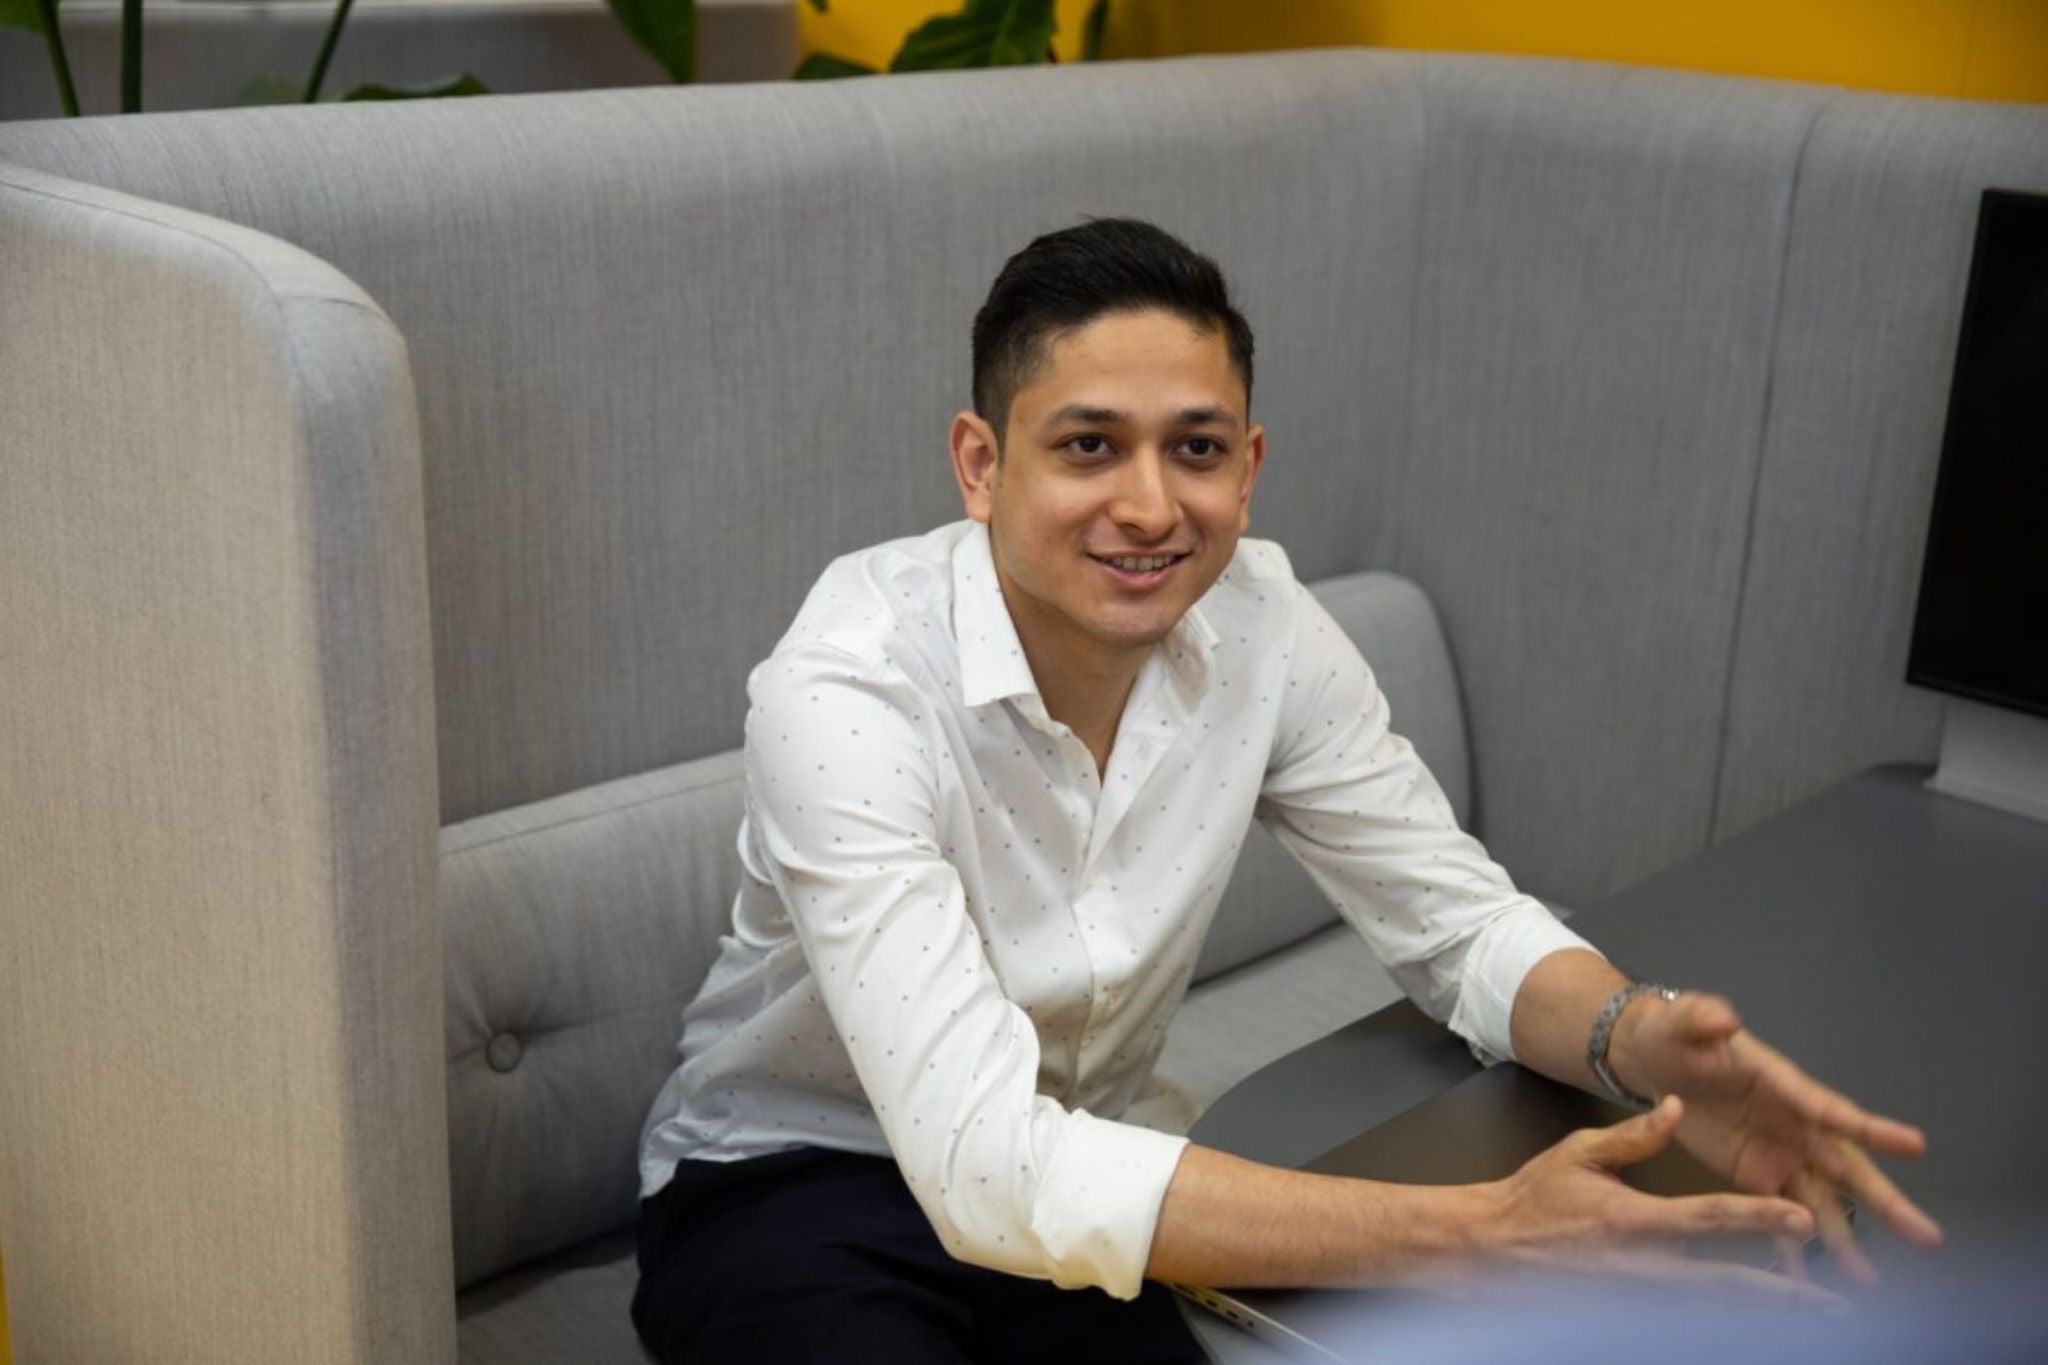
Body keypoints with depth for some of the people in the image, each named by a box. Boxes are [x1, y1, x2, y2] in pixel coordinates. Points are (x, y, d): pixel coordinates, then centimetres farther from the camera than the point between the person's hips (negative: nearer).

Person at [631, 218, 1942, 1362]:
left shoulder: (1261, 628, -11)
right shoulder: (844, 695, -29)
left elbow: (1463, 917, -2)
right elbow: (991, 1167, -36)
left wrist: (1635, 1035, -26)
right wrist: (1469, 1234, -42)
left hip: (1069, 1181, 4)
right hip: (789, 1190, -4)